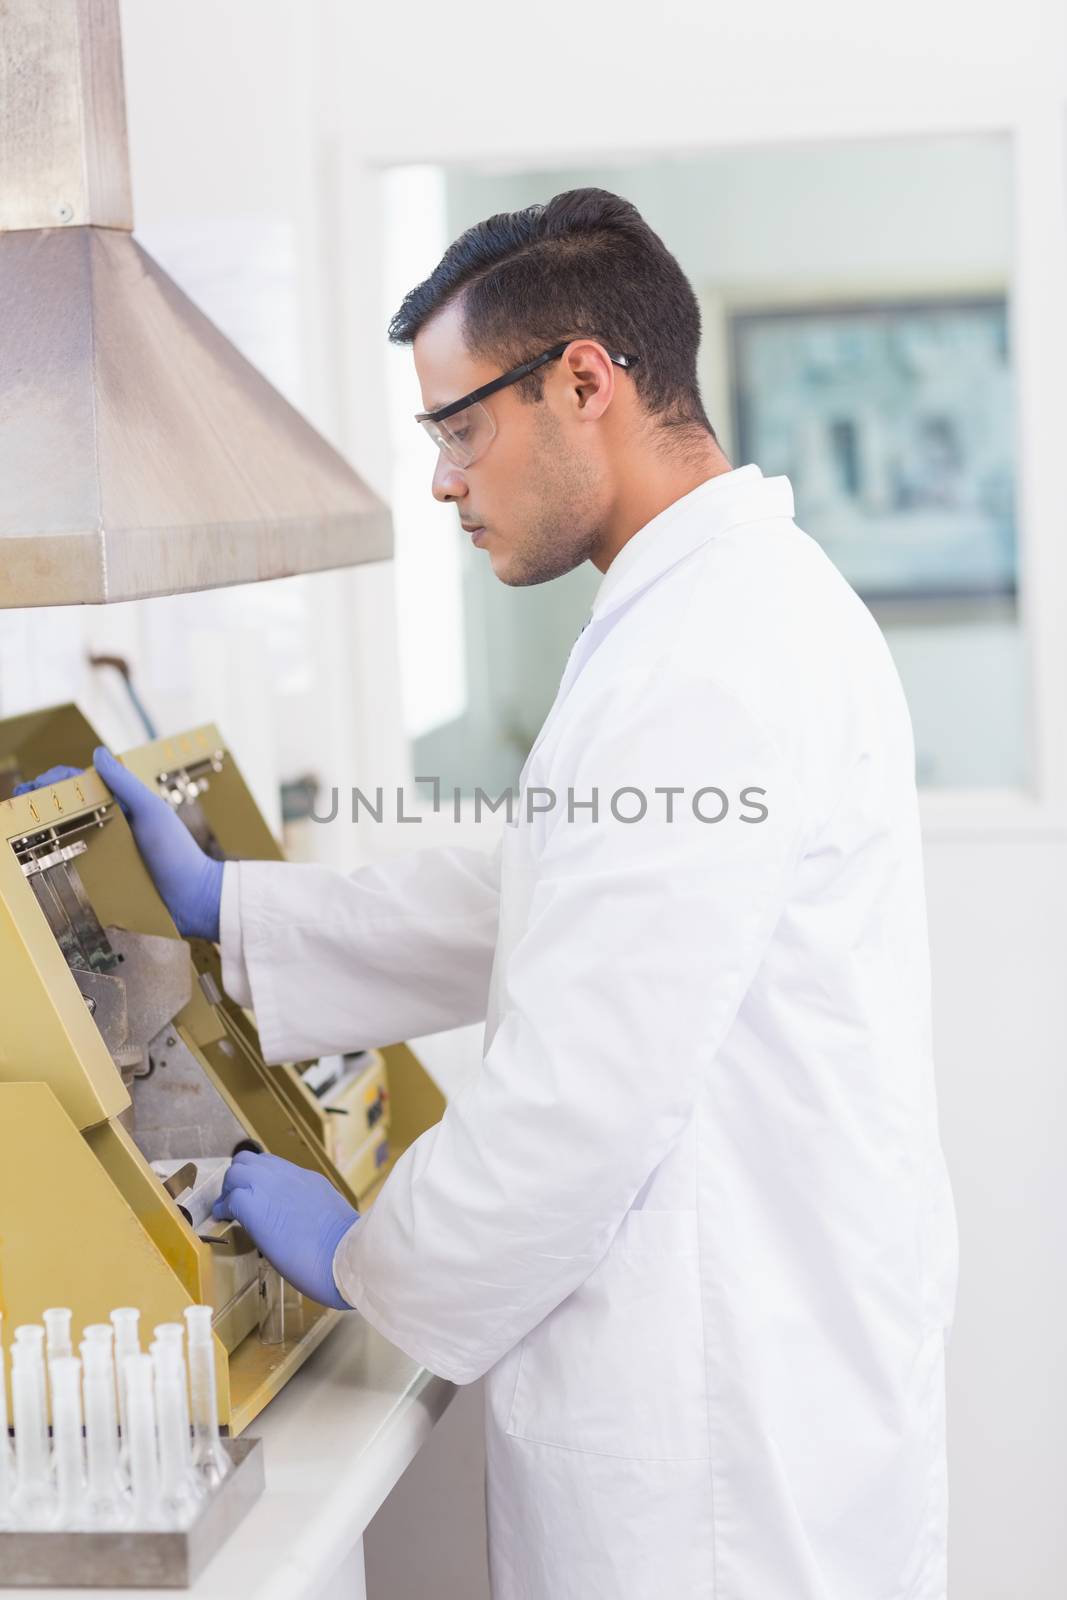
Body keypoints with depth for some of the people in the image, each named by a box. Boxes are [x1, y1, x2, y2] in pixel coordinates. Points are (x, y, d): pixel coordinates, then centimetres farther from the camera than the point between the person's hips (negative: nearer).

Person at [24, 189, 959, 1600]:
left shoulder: (709, 662, -23)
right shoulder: (737, 603, 12)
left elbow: (592, 1085, -24)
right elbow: (531, 903, 21)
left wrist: (368, 1259, -8)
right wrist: (225, 907, 20)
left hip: (733, 1414, -10)